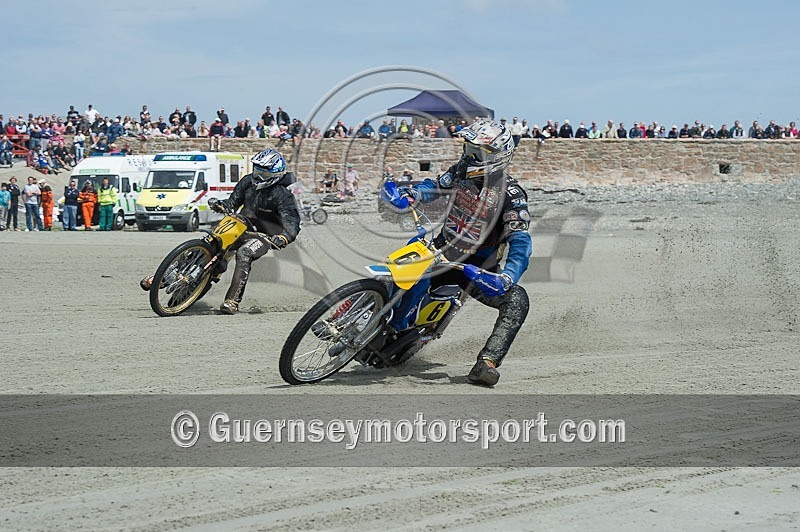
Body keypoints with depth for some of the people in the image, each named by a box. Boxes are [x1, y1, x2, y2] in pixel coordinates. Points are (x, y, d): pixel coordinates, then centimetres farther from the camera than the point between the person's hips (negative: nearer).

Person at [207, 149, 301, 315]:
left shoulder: (281, 195, -14)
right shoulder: (248, 182, 4)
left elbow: (292, 222, -21)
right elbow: (234, 200, 14)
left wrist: (284, 237, -42)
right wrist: (220, 205, -9)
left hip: (265, 234, -8)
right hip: (243, 226, 8)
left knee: (244, 253, -32)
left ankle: (233, 301, -37)